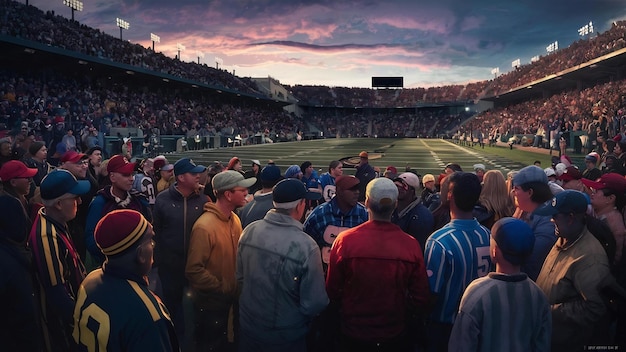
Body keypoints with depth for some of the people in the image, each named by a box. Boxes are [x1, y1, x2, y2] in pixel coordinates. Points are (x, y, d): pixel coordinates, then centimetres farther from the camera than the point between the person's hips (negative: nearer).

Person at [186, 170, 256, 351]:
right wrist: (221, 288, -18)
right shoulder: (204, 226, -27)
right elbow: (194, 270, -27)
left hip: (229, 298, 7)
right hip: (210, 302, -7)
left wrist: (233, 289, 1)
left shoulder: (235, 219, 0)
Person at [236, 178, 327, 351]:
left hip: (247, 326, 4)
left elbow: (240, 277, 2)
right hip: (285, 337, -4)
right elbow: (315, 304, -22)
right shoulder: (306, 246, -29)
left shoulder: (249, 231, -13)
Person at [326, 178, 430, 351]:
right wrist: (398, 311, 9)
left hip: (353, 335, 0)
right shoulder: (411, 245, -18)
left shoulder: (345, 240, -21)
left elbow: (332, 290, -10)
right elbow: (420, 300, -9)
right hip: (395, 335, 1)